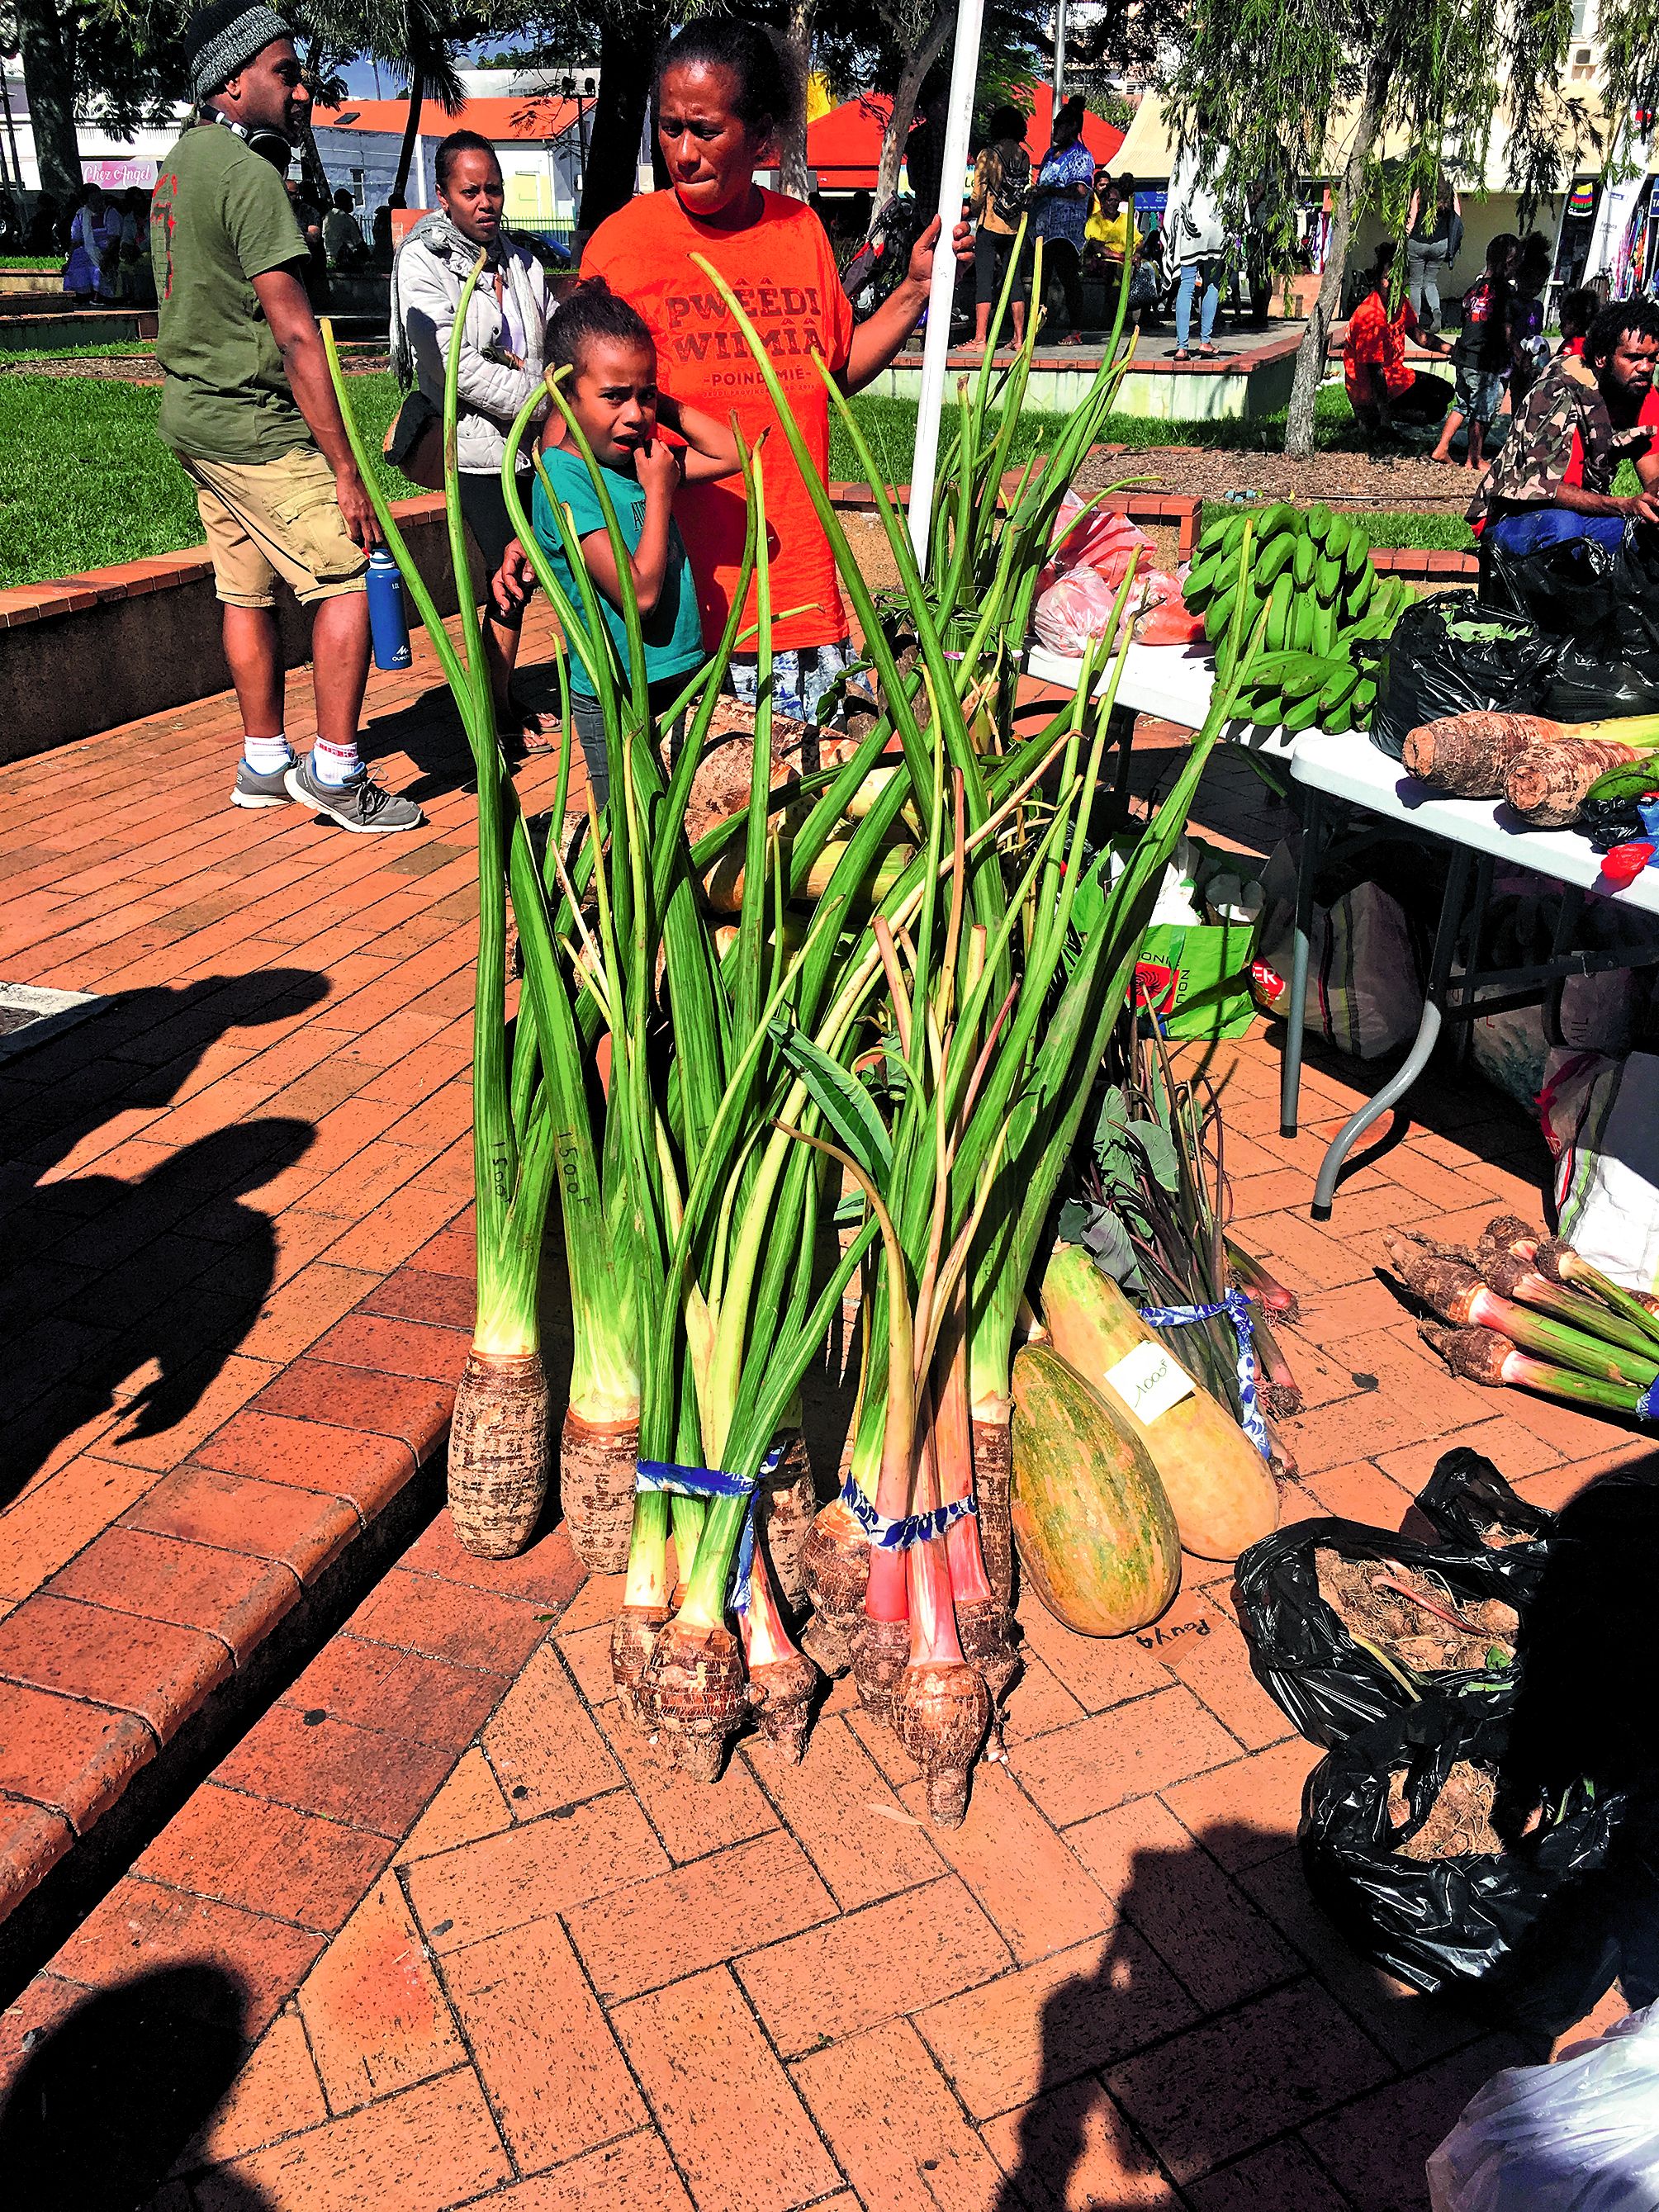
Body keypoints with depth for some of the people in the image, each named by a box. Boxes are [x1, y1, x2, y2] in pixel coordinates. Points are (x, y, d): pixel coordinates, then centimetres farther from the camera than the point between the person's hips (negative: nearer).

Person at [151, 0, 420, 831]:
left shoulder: (176, 164, 15)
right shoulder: (249, 171, -15)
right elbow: (295, 333, -20)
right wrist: (346, 470, -20)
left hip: (190, 414, 10)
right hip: (254, 427, -10)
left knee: (248, 590, 14)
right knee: (351, 578, -6)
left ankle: (264, 764, 22)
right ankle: (334, 772, -4)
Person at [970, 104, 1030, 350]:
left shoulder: (988, 154, -8)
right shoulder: (1024, 157, 8)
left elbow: (978, 194, -7)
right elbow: (1027, 191, 11)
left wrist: (970, 210, 10)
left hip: (990, 226, -5)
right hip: (1014, 228, 5)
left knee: (984, 280, -5)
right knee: (1013, 279, 9)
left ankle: (980, 338, -10)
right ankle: (1019, 338, 8)